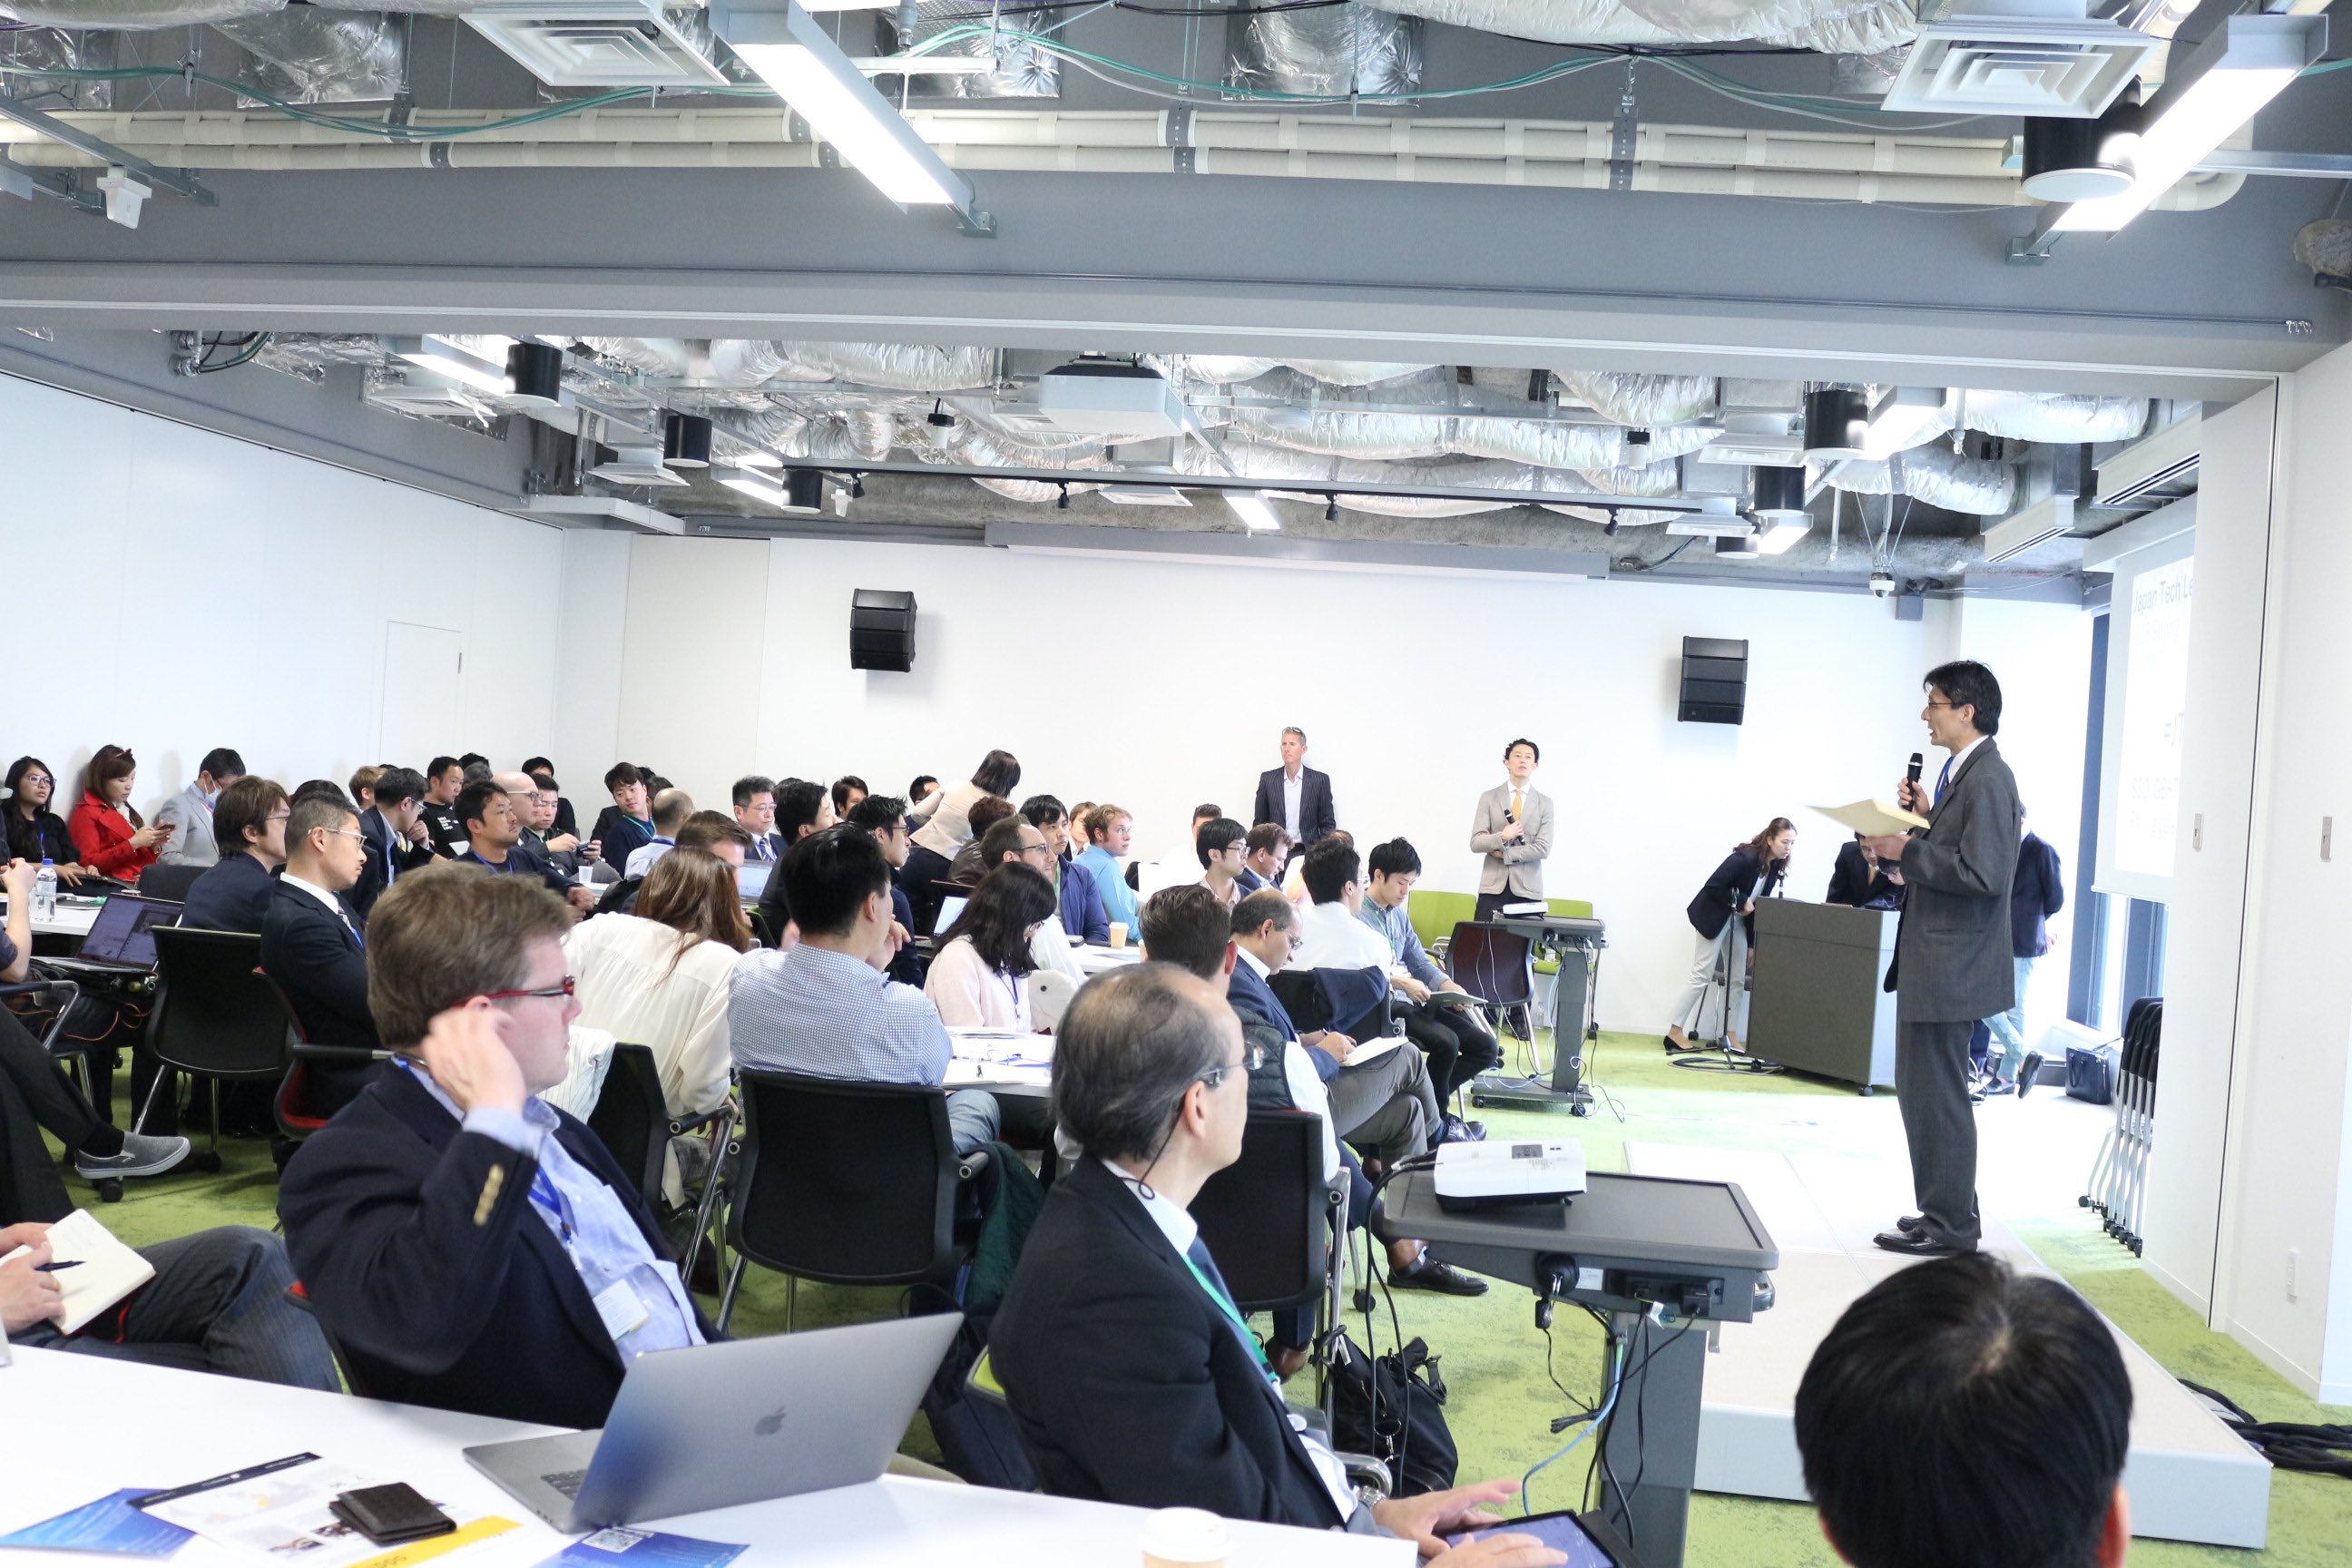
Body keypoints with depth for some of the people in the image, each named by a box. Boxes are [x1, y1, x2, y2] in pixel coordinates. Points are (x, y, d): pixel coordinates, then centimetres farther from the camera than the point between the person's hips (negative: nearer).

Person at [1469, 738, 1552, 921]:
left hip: (1528, 888, 0)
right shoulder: (1489, 798, 6)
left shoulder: (1545, 803, 6)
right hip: (1493, 887, 0)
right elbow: (1475, 843, -1)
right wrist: (1502, 837, -17)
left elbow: (1543, 849, -3)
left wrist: (1503, 854, -6)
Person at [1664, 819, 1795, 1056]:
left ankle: (1730, 1036, 11)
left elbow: (1759, 902, 4)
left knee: (1737, 980, 6)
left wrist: (1753, 942, 3)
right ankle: (1675, 1032, -4)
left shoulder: (1775, 867, -2)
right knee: (1702, 976, -7)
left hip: (1739, 920, 8)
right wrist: (1741, 902, -22)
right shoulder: (1744, 858, -25)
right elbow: (1713, 886, -26)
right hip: (1713, 916, -8)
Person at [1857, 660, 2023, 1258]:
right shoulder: (1961, 772, 14)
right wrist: (1927, 817, 6)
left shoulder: (1987, 779, -17)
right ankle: (1944, 1211, 28)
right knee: (1922, 1088, 18)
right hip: (1932, 959, 11)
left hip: (1951, 966, -11)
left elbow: (1982, 873, -25)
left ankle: (1950, 1226, 8)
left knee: (1936, 1094, -3)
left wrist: (1907, 851, -18)